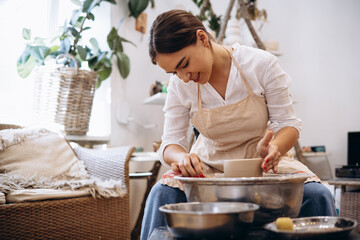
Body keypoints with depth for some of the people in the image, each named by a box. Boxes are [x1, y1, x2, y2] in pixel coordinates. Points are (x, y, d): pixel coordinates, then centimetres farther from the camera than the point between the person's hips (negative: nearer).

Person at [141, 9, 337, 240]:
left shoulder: (261, 63, -18)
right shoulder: (179, 85, -11)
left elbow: (289, 124, -14)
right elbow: (171, 142, -11)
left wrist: (274, 148, -37)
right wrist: (182, 157, -36)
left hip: (263, 163, -1)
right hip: (210, 166, 1)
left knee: (317, 195, -26)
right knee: (162, 193, -27)